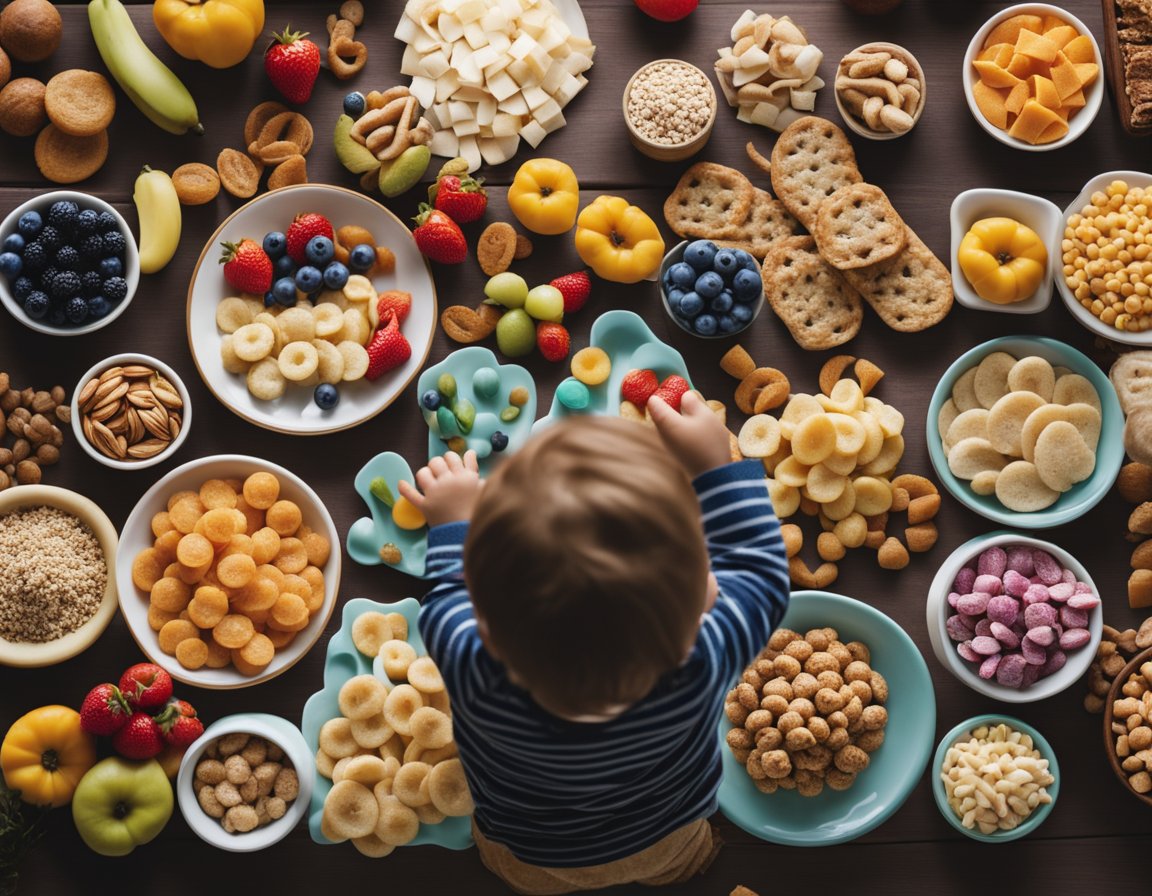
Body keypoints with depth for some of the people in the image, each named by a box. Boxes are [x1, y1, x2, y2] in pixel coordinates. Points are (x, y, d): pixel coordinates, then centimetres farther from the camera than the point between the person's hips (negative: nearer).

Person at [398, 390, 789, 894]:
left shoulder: (478, 681, -47)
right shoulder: (703, 665, -47)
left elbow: (448, 603, -20)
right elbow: (759, 571, -23)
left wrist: (453, 525, -5)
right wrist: (716, 465, -20)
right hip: (667, 847, 1)